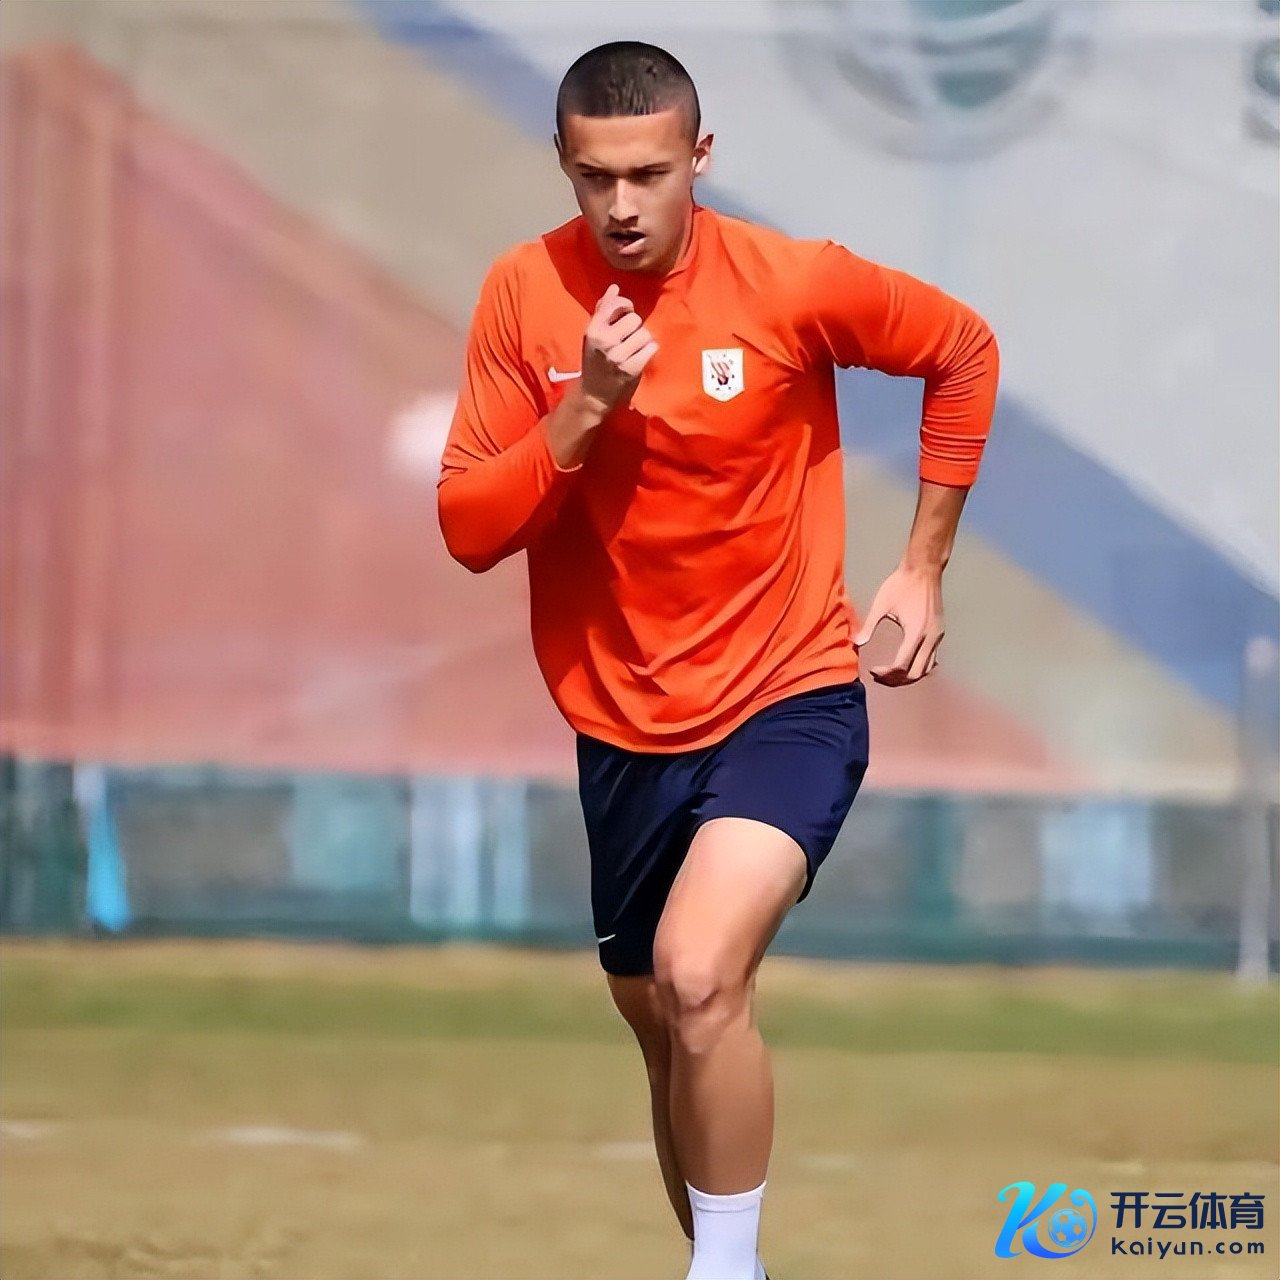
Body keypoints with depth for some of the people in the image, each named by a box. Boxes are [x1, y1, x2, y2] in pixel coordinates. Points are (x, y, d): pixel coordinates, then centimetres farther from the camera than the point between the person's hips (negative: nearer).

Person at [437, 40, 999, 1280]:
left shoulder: (789, 282, -15)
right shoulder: (525, 294, -9)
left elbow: (963, 350, 4)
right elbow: (468, 531, -9)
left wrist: (922, 567, 2)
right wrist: (585, 409, -25)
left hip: (789, 699, -4)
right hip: (624, 726, 4)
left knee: (700, 980, -28)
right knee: (660, 1024, 18)